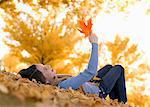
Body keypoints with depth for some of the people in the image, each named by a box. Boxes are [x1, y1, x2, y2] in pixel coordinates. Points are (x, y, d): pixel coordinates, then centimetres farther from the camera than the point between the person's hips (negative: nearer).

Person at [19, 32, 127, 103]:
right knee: (119, 68, 11)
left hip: (90, 84, 8)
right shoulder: (65, 85, -47)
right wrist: (95, 44, -43)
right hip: (98, 91, -8)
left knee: (109, 67, 28)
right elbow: (91, 71, -48)